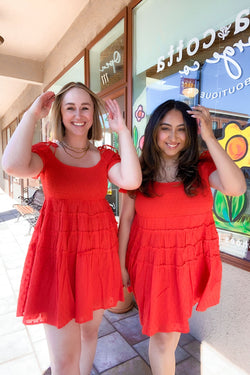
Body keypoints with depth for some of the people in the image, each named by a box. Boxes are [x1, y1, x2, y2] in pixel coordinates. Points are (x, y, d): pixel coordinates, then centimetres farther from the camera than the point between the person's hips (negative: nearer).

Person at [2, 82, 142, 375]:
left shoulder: (105, 156, 4)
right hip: (58, 250, -2)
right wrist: (32, 114, -13)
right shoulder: (46, 152, -2)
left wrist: (122, 130, -10)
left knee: (89, 329, 23)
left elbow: (131, 180, -16)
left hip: (99, 250, 3)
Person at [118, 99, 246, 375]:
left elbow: (236, 188, -25)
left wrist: (210, 138, -23)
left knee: (171, 328, 25)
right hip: (151, 262, -1)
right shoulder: (138, 172, -8)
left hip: (192, 262, 2)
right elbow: (126, 218, -3)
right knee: (162, 334, 10)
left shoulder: (202, 166, -7)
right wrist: (121, 264, 0)